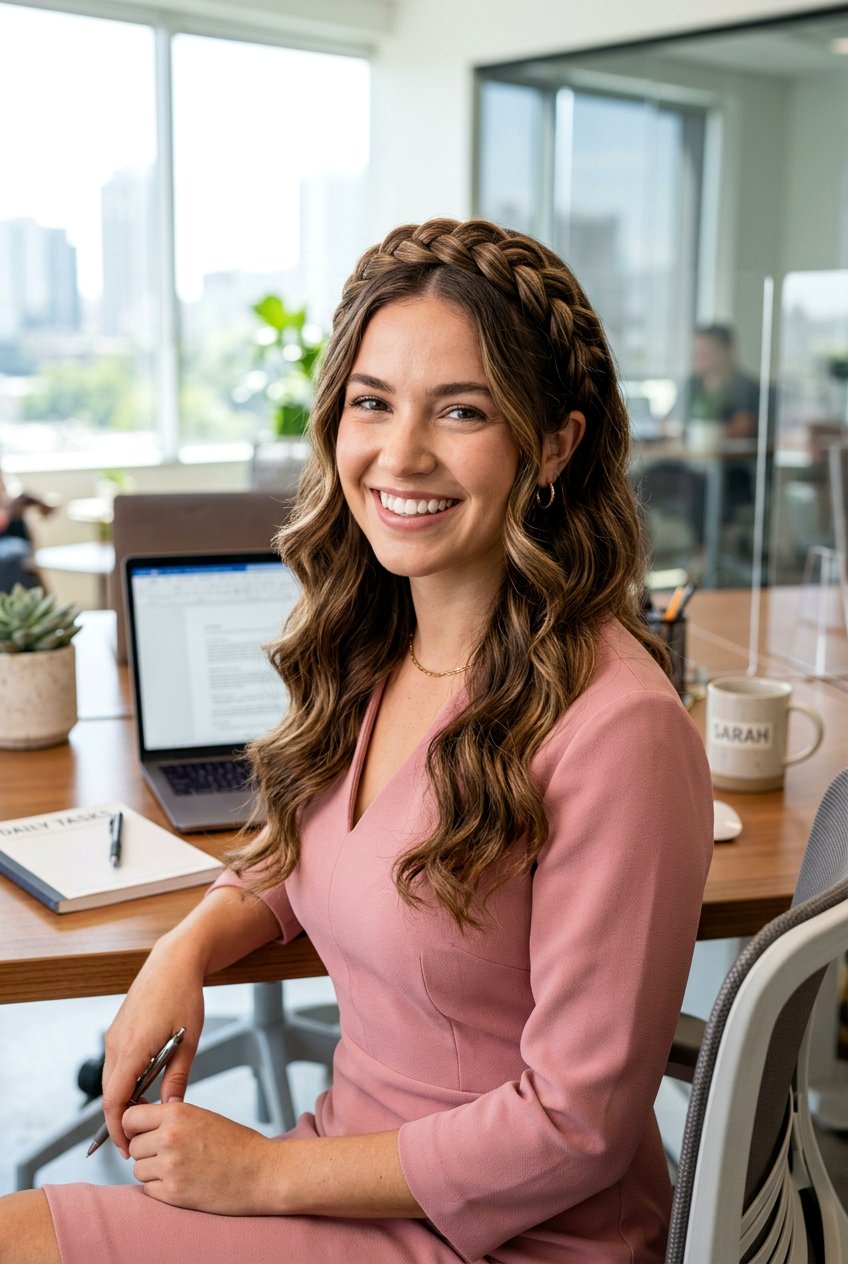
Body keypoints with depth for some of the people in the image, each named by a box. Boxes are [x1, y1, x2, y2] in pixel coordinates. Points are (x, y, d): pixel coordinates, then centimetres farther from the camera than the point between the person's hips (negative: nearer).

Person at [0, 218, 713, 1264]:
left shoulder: (613, 725, -26)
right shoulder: (368, 651, -2)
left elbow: (575, 1126, -20)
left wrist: (263, 1173, -14)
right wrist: (187, 948, -4)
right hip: (358, 1172, 6)